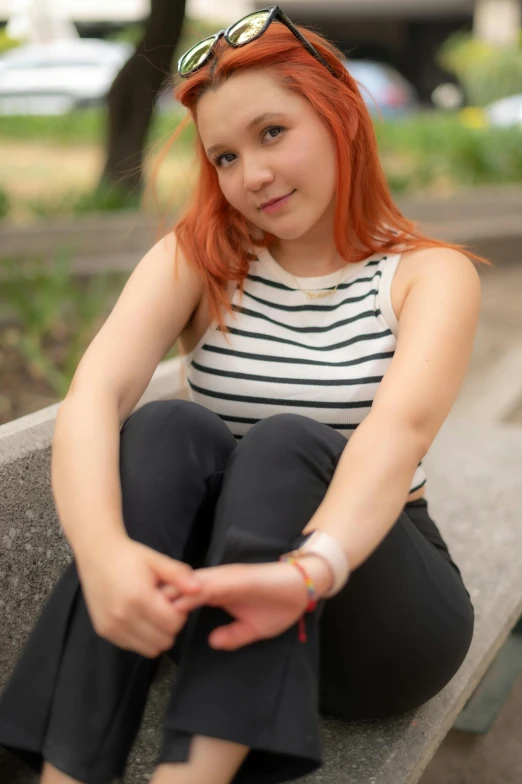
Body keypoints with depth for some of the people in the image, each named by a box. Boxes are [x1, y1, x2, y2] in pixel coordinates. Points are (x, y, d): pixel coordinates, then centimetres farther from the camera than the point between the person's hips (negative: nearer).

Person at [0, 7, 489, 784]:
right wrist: (103, 550, -39)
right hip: (216, 594, 1)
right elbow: (94, 395, -19)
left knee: (287, 445, -29)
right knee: (170, 429, -27)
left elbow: (401, 427, -26)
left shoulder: (431, 274, -4)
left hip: (378, 606, -1)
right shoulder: (197, 258, 0)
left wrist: (310, 568, -46)